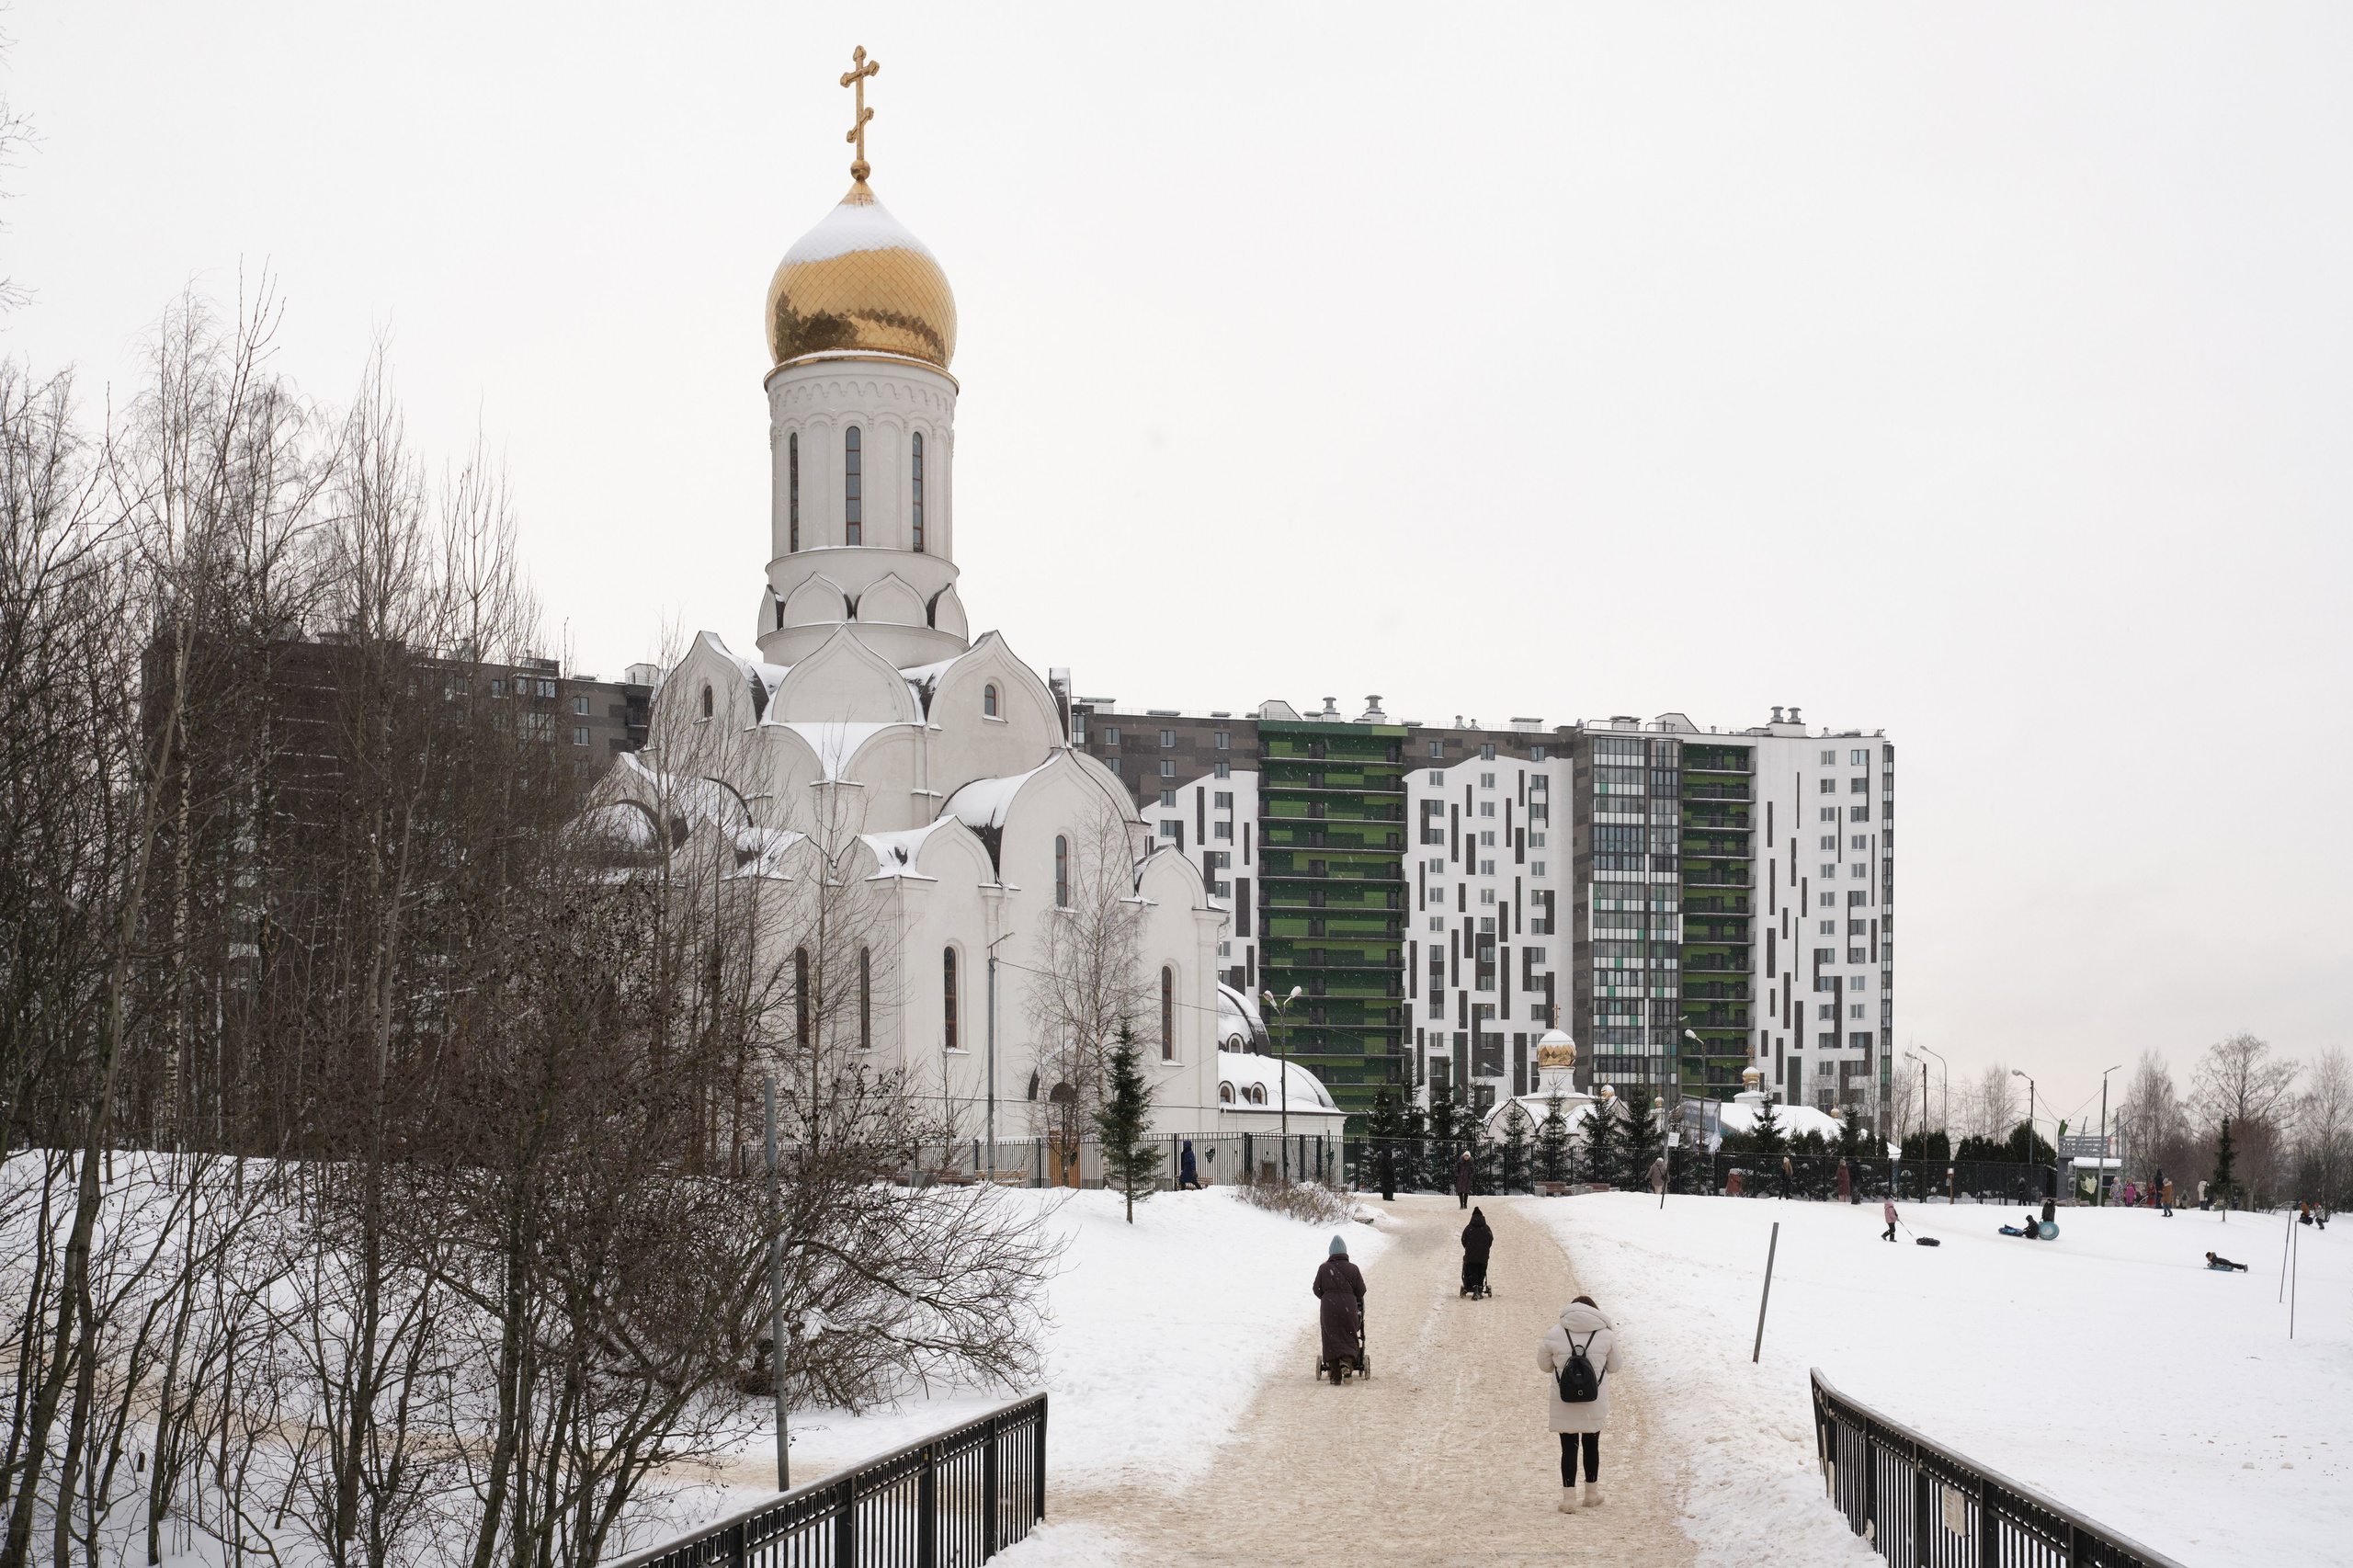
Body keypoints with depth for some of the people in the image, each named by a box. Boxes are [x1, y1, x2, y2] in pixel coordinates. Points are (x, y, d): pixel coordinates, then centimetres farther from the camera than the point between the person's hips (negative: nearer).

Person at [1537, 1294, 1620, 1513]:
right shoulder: (1605, 1334, -4)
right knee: (1591, 1445, 17)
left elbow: (1544, 1365, 4)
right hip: (1595, 1404, 1)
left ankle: (1569, 1498, 2)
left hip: (1564, 1403, -1)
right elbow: (1613, 1366, 7)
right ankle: (1591, 1495, 27)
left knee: (1569, 1447, 5)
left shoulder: (1554, 1334, -6)